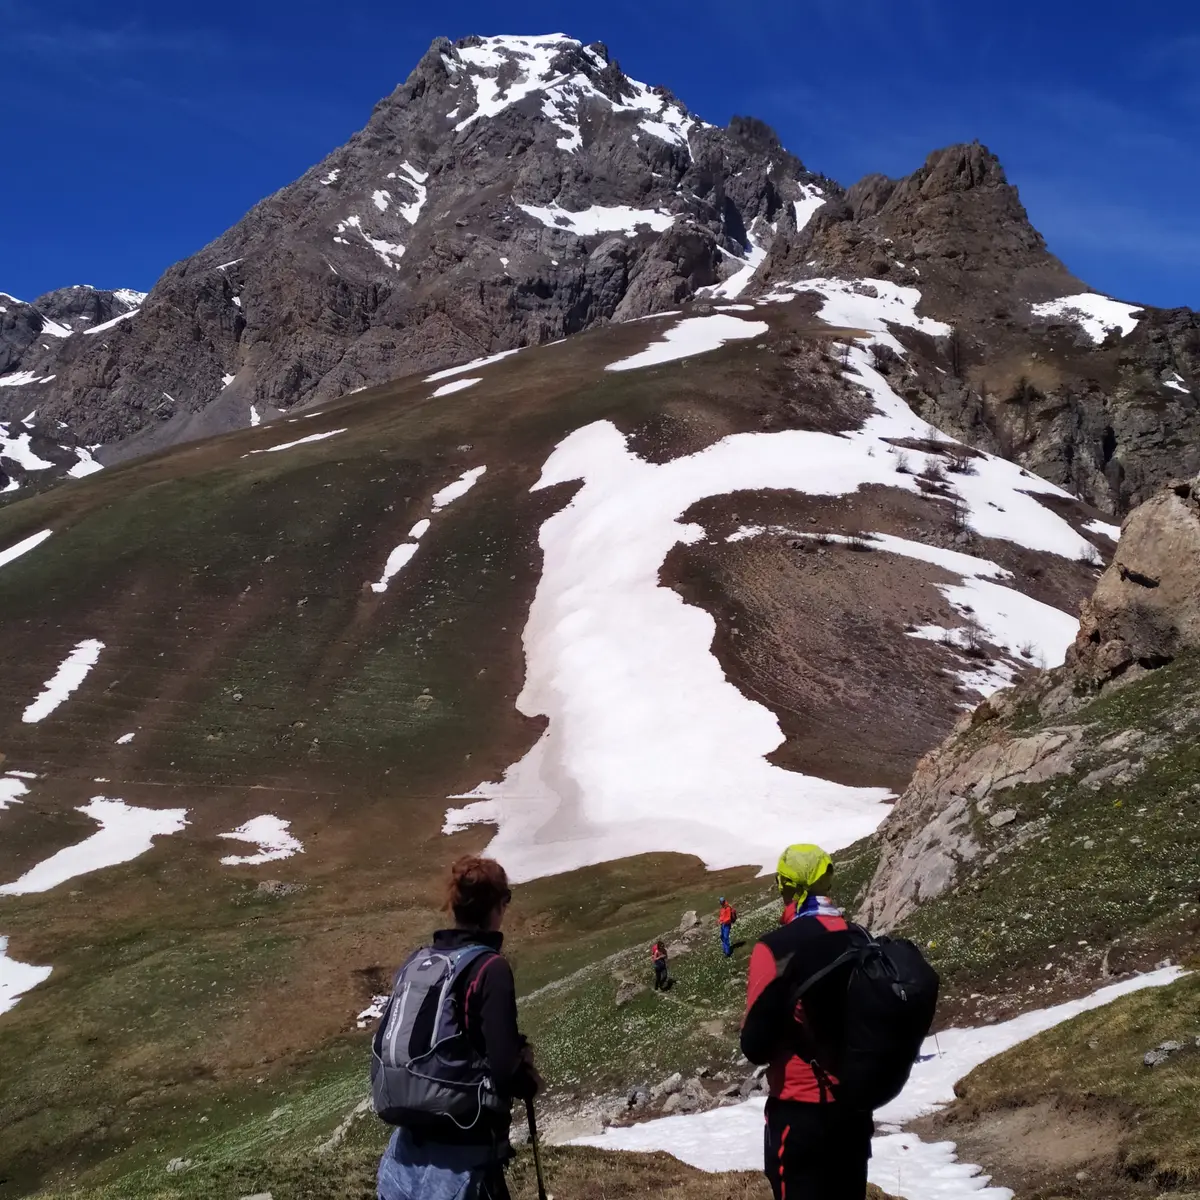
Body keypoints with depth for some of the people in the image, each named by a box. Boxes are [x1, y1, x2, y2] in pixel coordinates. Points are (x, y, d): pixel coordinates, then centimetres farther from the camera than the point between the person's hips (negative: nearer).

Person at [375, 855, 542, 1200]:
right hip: (460, 1154, -7)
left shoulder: (417, 961, 6)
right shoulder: (490, 968, -15)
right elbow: (504, 1066, -19)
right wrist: (530, 1083, 1)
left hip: (406, 1147, 7)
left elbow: (383, 1046, 10)